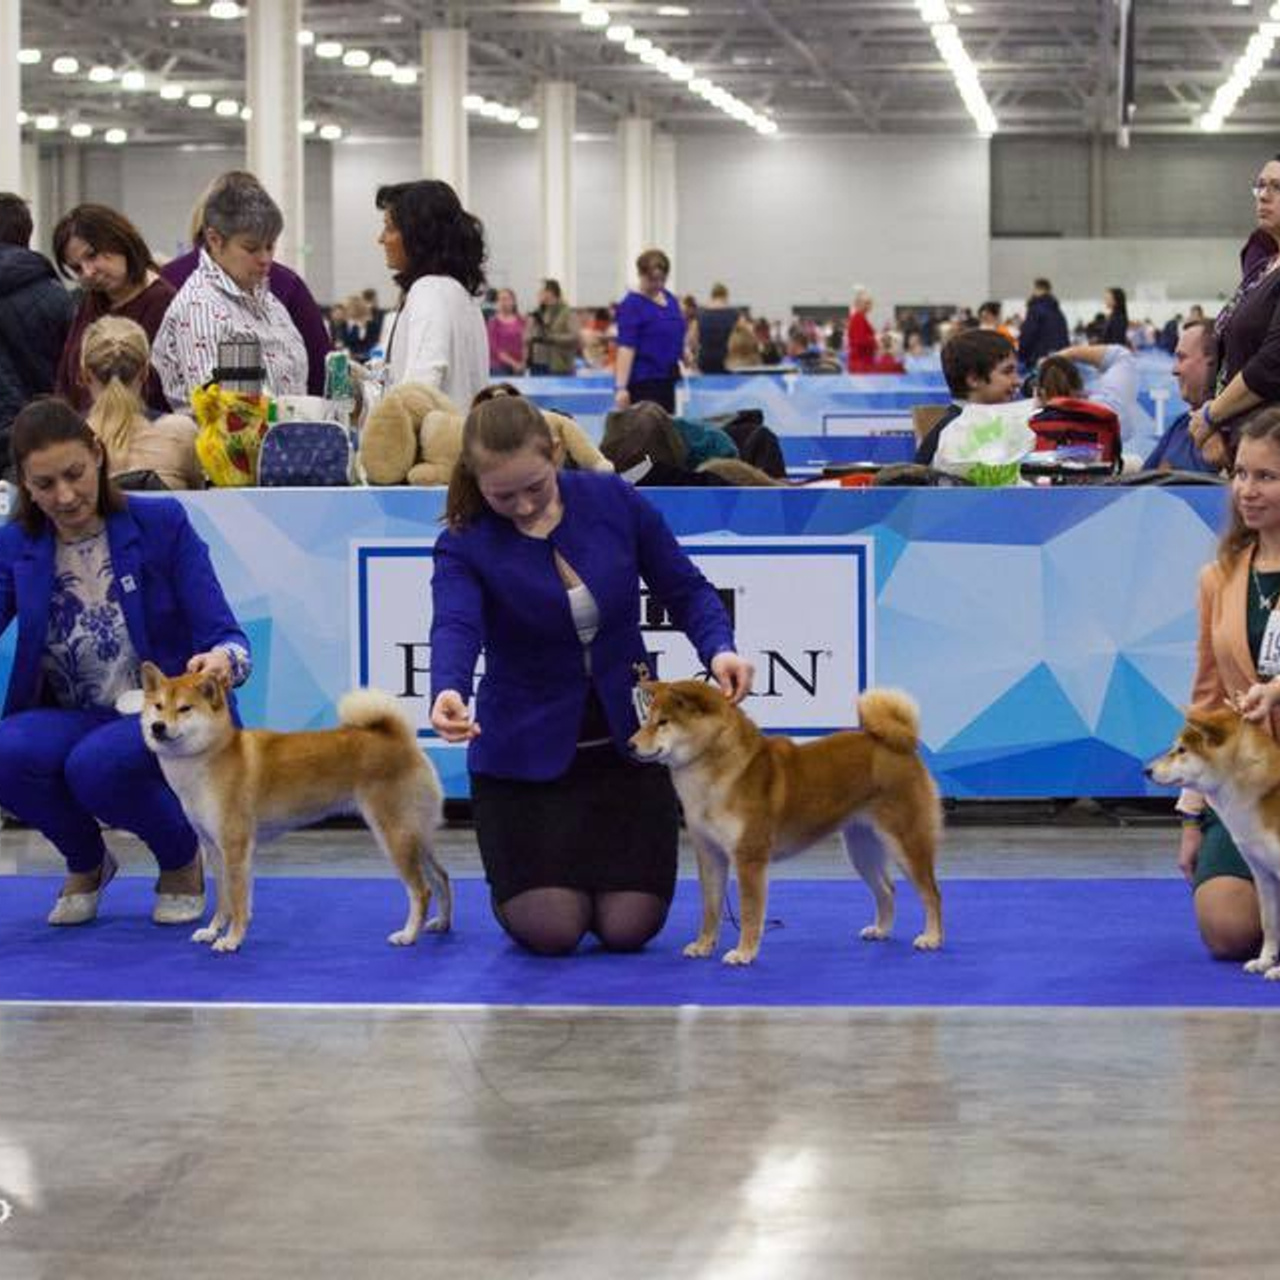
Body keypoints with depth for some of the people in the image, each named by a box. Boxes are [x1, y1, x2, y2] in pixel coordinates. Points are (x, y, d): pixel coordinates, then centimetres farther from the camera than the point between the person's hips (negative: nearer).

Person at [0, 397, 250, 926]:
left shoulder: (162, 524, -6)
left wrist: (222, 660, -36)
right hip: (72, 719, 3)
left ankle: (181, 858, -1)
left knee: (97, 764, -36)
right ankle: (86, 862, 3)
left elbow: (223, 633, -11)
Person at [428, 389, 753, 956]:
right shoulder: (465, 545, -14)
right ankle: (512, 870, 21)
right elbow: (455, 628, -33)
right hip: (526, 750, -2)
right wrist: (448, 693, -56)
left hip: (626, 738, 2)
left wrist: (718, 649, -23)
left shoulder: (614, 500, -8)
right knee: (550, 930, -15)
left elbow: (685, 589, -1)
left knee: (629, 928, -8)